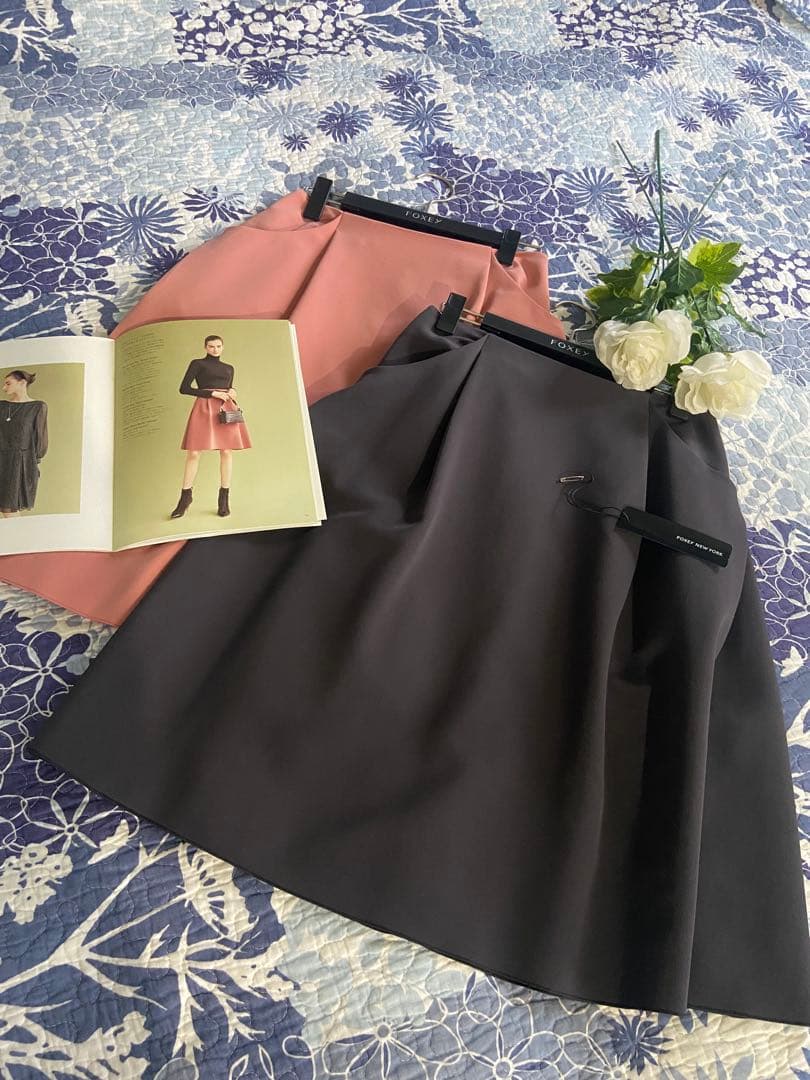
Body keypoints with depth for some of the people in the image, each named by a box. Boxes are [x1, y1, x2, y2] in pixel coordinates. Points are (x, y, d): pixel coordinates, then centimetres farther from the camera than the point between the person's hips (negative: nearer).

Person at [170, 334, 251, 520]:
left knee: (226, 451, -3)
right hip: (204, 408, -4)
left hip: (226, 410, 4)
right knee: (193, 453, -8)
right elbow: (184, 388, -2)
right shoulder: (197, 363, 7)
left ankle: (224, 499, 3)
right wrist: (211, 393, -9)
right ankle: (185, 497, 2)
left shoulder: (229, 368, 20)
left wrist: (233, 392, 4)